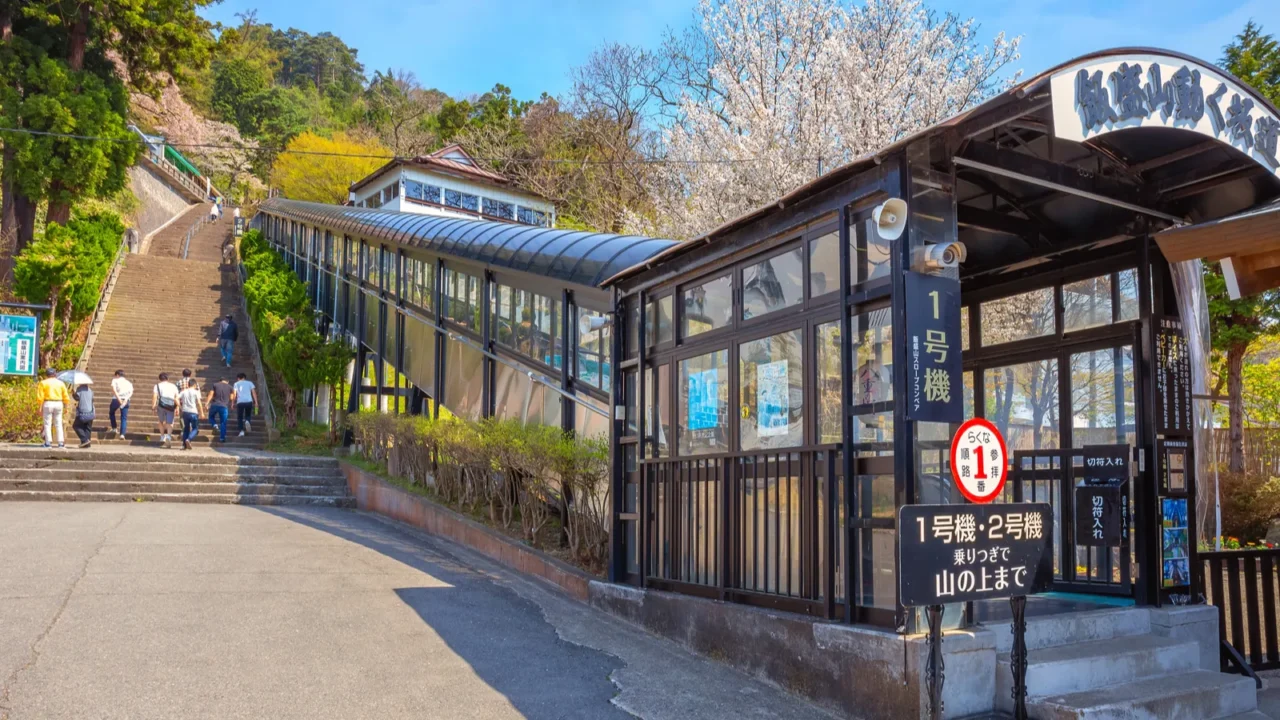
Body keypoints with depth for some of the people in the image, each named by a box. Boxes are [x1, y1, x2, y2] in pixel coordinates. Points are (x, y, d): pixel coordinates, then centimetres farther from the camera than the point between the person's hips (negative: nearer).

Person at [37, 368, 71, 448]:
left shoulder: (43, 383, 3)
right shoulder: (60, 383, 11)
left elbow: (41, 397, -4)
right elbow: (66, 397, 7)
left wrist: (40, 408, -1)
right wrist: (66, 407, 15)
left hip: (48, 404, -3)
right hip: (59, 404, 3)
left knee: (47, 424, 2)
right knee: (58, 424, 8)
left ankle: (48, 442, -2)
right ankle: (61, 442, 3)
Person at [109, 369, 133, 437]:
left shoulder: (115, 380, 10)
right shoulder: (128, 382, 19)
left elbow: (114, 389, -9)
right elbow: (131, 392, -1)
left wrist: (119, 399, -18)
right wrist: (126, 399, -13)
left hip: (116, 399, -2)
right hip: (126, 401, 2)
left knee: (111, 412, 26)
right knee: (124, 418, 6)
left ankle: (114, 428, 24)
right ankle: (122, 434, -5)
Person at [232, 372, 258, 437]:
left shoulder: (236, 384, 12)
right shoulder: (249, 383, 14)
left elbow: (234, 394, 3)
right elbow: (254, 392, 5)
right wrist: (256, 402, 2)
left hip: (240, 402, -1)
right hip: (249, 401, 1)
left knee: (240, 417, 8)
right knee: (248, 415, 20)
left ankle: (242, 431, -3)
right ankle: (247, 421, -14)